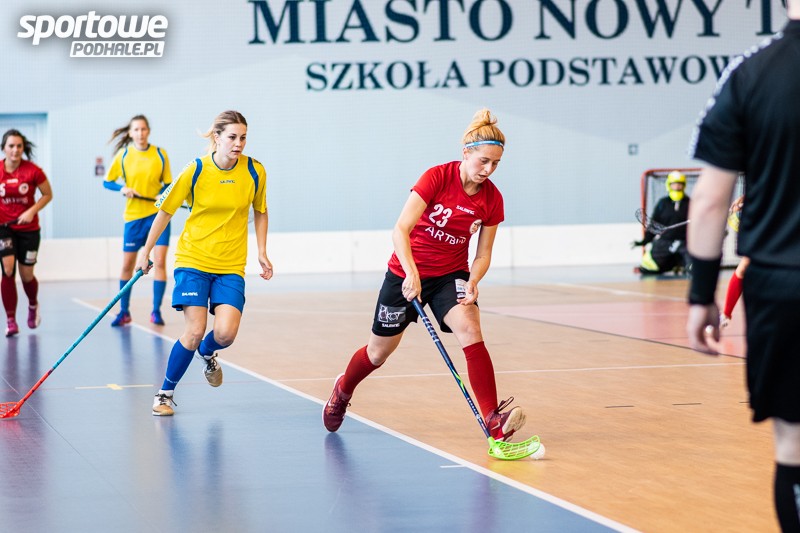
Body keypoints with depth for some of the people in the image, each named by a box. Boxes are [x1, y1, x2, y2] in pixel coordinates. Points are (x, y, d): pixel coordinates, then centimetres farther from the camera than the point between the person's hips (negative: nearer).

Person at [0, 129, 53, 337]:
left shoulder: (33, 171, -12)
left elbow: (47, 195, 0)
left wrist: (31, 211, -14)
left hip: (28, 228, 0)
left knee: (26, 275, 5)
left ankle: (33, 305, 39)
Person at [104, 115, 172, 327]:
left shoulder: (160, 154, 0)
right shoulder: (123, 155, 0)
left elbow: (168, 185, 5)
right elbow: (107, 182, 5)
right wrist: (122, 188, -14)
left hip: (158, 213, 0)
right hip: (134, 215, 1)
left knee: (159, 262, -7)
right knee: (127, 265, 5)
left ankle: (156, 311, 1)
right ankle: (124, 312, 18)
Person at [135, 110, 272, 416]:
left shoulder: (255, 171, -3)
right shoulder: (196, 171, -9)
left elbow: (260, 212, 14)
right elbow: (165, 211, 3)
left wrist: (261, 252, 6)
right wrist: (146, 251, 8)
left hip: (231, 266, 2)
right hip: (193, 260, -2)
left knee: (225, 333, -14)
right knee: (194, 331, -11)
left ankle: (206, 353, 24)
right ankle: (165, 394, 8)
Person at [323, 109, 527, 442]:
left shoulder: (492, 199, -9)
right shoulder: (437, 178, -21)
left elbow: (483, 254, -1)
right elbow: (401, 230, -26)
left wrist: (472, 282, -21)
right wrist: (412, 274, -39)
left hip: (451, 275, 2)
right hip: (407, 274, -2)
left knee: (469, 330, -27)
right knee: (379, 351, 13)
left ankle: (494, 420, -31)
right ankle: (343, 391, 46)